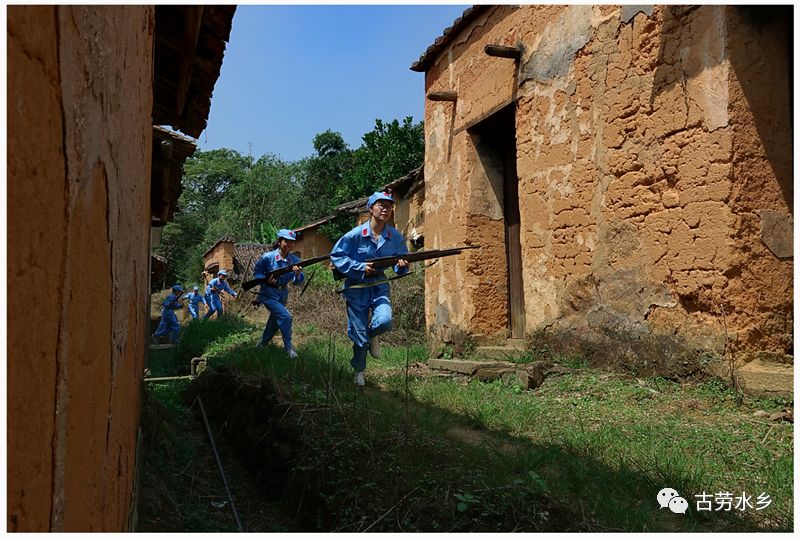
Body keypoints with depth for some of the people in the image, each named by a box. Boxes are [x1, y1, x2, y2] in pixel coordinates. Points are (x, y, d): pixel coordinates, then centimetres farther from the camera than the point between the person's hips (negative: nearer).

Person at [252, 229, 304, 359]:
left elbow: (298, 282, -9)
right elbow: (256, 272, -5)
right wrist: (266, 280, -23)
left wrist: (298, 274, -31)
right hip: (269, 294, -6)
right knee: (285, 316, -21)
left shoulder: (294, 260, -7)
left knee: (275, 321, 18)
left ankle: (262, 345, 40)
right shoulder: (268, 257, -17)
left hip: (282, 295, 6)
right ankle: (288, 347, -6)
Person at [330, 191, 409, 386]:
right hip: (356, 288, -2)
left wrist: (402, 265, -14)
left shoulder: (396, 237, -1)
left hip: (379, 286, 2)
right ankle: (359, 370, 32)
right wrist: (361, 268, -19)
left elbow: (401, 267, 10)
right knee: (359, 335, 4)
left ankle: (372, 335, 12)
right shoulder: (356, 235, -11)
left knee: (384, 321, -27)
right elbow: (336, 256, -10)